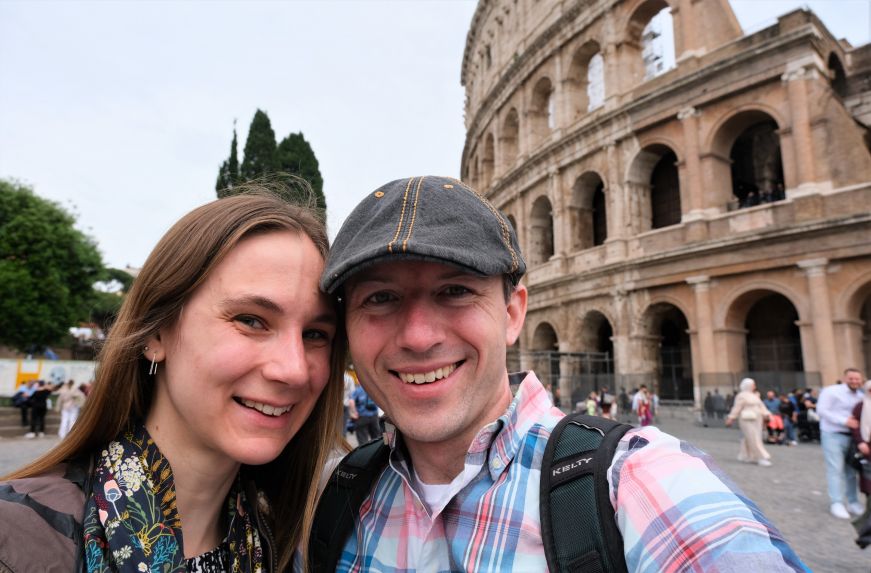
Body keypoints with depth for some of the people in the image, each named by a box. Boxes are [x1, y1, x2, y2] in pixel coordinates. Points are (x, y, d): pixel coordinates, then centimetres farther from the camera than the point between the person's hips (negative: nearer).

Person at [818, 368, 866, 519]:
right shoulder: (831, 391, -9)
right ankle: (837, 503, -6)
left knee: (851, 471, 12)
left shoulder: (861, 397, 12)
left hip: (851, 436, 6)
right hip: (833, 435, -6)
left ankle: (853, 502, 23)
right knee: (835, 469, -8)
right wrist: (844, 421, -22)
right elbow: (822, 411, -16)